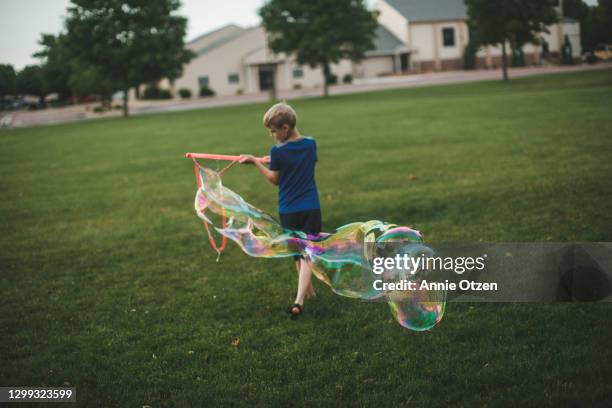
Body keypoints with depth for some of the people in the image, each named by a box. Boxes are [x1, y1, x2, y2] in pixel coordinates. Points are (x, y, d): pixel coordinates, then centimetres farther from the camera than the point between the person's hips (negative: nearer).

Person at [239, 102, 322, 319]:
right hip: (311, 209, 1)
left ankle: (308, 291, 34)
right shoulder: (310, 144, 0)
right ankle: (299, 300, -21)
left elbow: (275, 180, 0)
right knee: (306, 255, -4)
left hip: (288, 211, -1)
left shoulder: (278, 151, -12)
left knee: (298, 255, 18)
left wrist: (255, 161, 9)